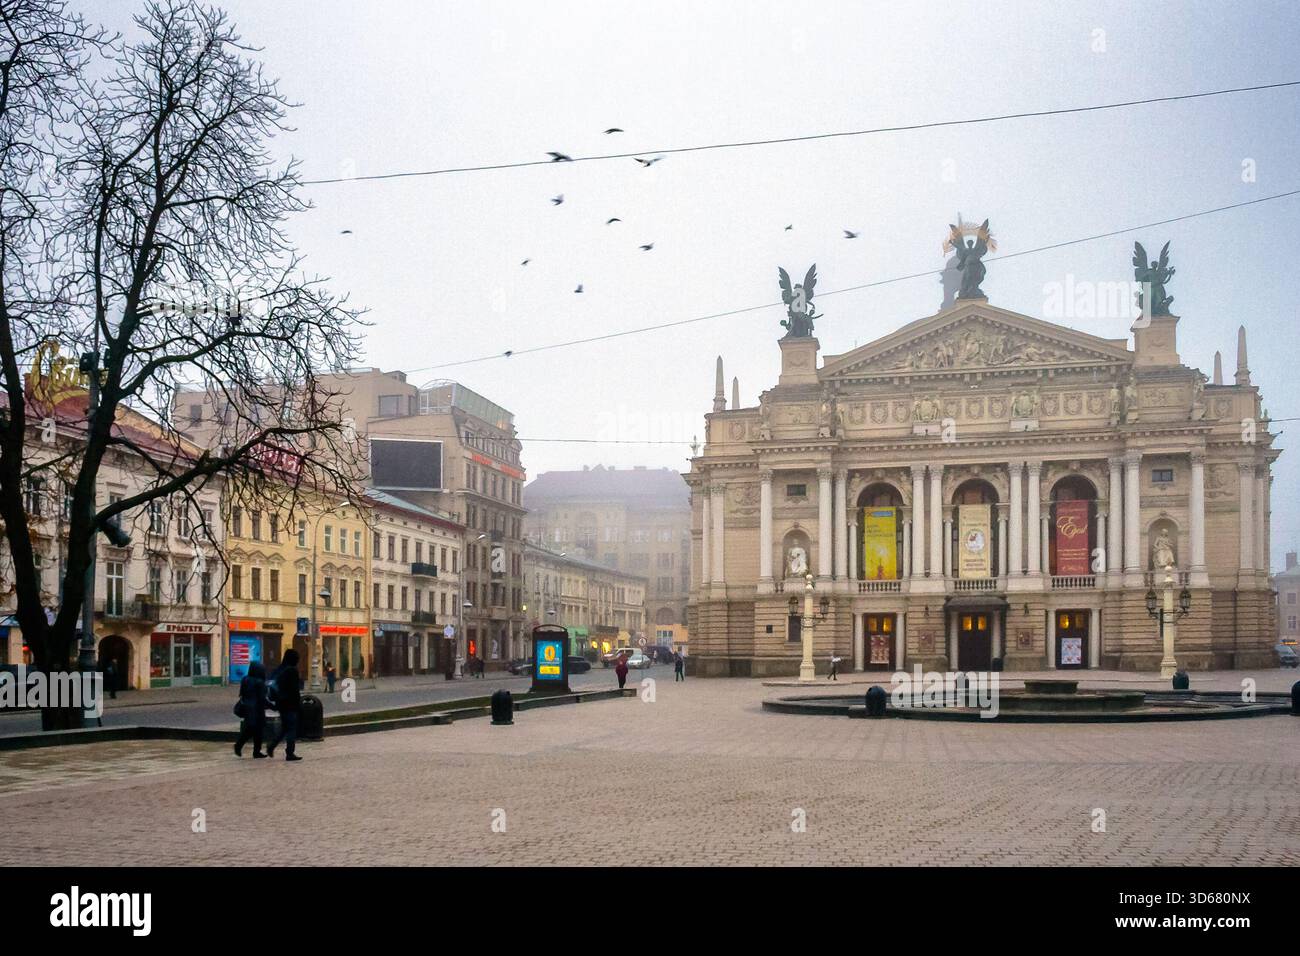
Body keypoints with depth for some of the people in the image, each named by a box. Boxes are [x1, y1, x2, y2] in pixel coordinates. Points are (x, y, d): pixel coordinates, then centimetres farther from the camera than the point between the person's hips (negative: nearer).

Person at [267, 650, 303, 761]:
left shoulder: (278, 670, 8)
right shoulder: (292, 670, -15)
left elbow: (274, 684, 13)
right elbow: (295, 689, -17)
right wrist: (299, 704, -10)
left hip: (281, 703, 8)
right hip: (291, 703, -8)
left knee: (284, 727, 19)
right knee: (292, 728, 0)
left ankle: (271, 747, 11)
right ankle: (290, 753, 0)